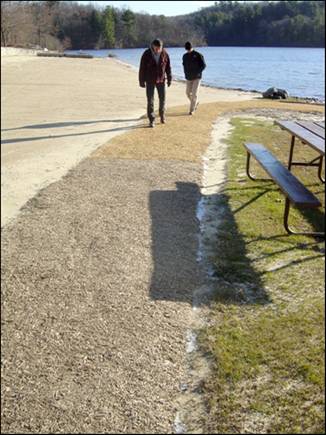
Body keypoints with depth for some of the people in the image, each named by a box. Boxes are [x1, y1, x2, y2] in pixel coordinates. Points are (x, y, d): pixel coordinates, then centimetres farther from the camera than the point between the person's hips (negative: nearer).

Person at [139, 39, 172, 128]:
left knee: (162, 98, 9)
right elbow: (142, 68, -9)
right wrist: (141, 81, -9)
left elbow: (168, 67, 2)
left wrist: (169, 79, 2)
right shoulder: (146, 54, -14)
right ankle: (152, 120, 0)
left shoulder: (164, 53, -7)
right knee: (150, 100, -5)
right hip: (150, 81, -2)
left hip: (161, 80, 2)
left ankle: (162, 114, 33)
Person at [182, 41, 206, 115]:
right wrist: (186, 73, 4)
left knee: (194, 94, -8)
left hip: (197, 77, -5)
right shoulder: (185, 56, 6)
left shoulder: (198, 55, -7)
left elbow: (203, 65, -5)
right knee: (188, 93, 6)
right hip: (188, 78, 5)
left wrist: (197, 72, -14)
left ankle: (192, 110, -1)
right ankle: (195, 103, 33)